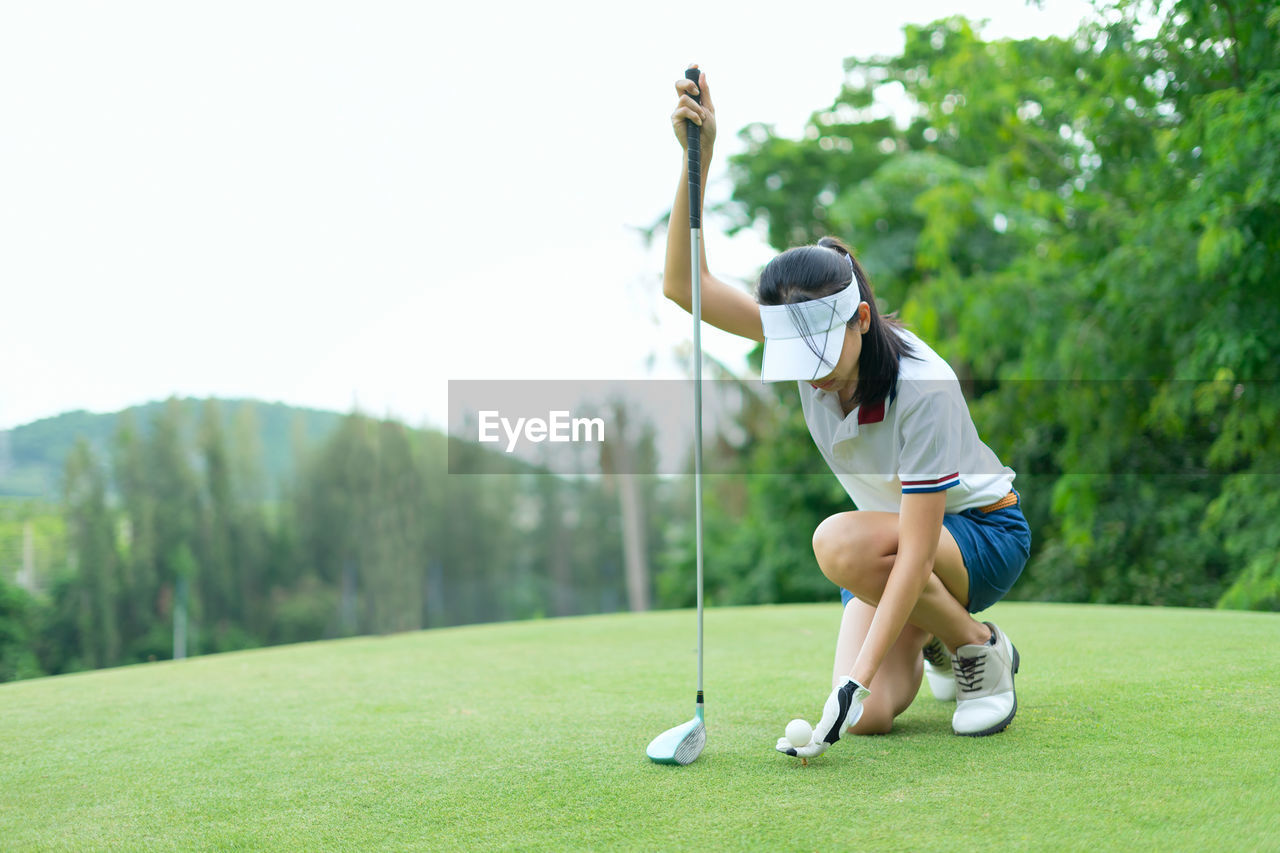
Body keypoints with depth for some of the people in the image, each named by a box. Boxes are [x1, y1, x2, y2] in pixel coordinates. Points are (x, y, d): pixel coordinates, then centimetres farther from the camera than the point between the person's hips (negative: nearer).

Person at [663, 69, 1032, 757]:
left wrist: (857, 678, -38)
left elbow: (917, 548, -34)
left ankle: (979, 650, -11)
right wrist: (697, 158, -35)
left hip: (984, 533, -5)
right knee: (870, 718, -14)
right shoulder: (808, 331, -15)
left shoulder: (922, 386, -32)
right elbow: (683, 286, -23)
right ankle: (931, 634, 19)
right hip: (895, 539, 6)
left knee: (842, 543, -36)